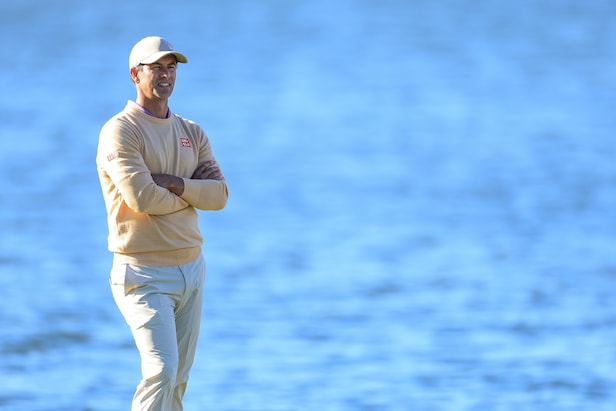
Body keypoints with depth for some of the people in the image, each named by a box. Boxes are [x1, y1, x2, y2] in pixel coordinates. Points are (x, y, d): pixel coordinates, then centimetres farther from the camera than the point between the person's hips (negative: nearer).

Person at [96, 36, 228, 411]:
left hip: (191, 267, 7)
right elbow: (141, 197, -22)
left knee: (178, 379, 10)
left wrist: (174, 184, -15)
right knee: (161, 372, -18)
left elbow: (220, 194, 3)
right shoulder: (120, 132, -9)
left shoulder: (191, 133, 13)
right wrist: (192, 193, -4)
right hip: (145, 275, -7)